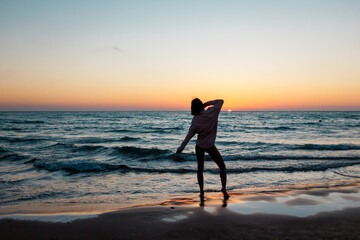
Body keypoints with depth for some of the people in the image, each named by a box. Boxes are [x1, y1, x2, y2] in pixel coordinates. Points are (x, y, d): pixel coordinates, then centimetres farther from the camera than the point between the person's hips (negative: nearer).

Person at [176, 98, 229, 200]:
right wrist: (207, 103, -3)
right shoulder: (212, 112, -13)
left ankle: (201, 191, 9)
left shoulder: (195, 120, -11)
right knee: (222, 167, 11)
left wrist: (181, 148, -9)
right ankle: (224, 187, -7)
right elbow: (221, 101, 1)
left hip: (199, 146, 2)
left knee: (200, 169, 15)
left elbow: (189, 135, -12)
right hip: (210, 146, -1)